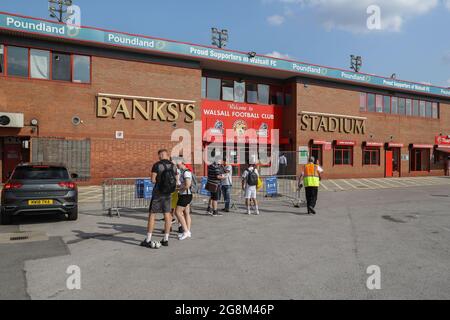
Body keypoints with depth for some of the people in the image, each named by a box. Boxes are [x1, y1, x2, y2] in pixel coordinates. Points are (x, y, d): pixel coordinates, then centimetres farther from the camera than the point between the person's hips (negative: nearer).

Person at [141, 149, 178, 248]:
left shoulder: (156, 165, -10)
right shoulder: (173, 166, 3)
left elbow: (153, 180, -14)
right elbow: (176, 180, 5)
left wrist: (158, 180, 6)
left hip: (158, 193, -4)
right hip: (168, 194, 4)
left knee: (152, 215, 2)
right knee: (167, 215, 8)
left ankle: (148, 241, 4)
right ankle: (166, 240, 12)